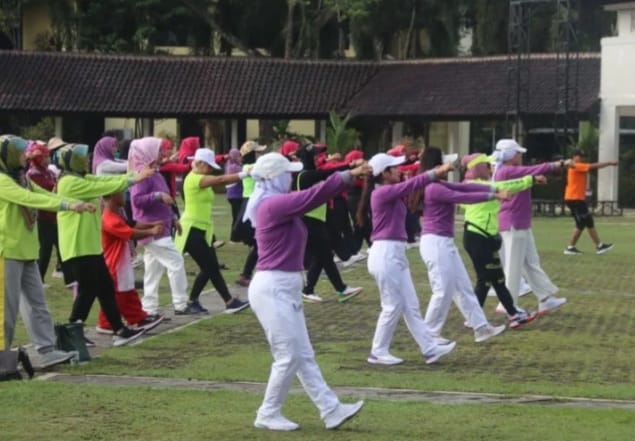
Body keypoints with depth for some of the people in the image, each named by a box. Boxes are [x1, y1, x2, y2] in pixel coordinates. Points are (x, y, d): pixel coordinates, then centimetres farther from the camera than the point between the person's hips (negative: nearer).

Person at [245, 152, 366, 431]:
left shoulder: (280, 205, 15)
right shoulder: (273, 204, -16)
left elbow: (312, 198, 10)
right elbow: (313, 196, -21)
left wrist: (347, 178, 1)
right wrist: (348, 175, -18)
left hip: (285, 289, 11)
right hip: (272, 289, -11)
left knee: (304, 357, 10)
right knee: (288, 357, -3)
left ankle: (331, 411, 12)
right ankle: (268, 415, 9)